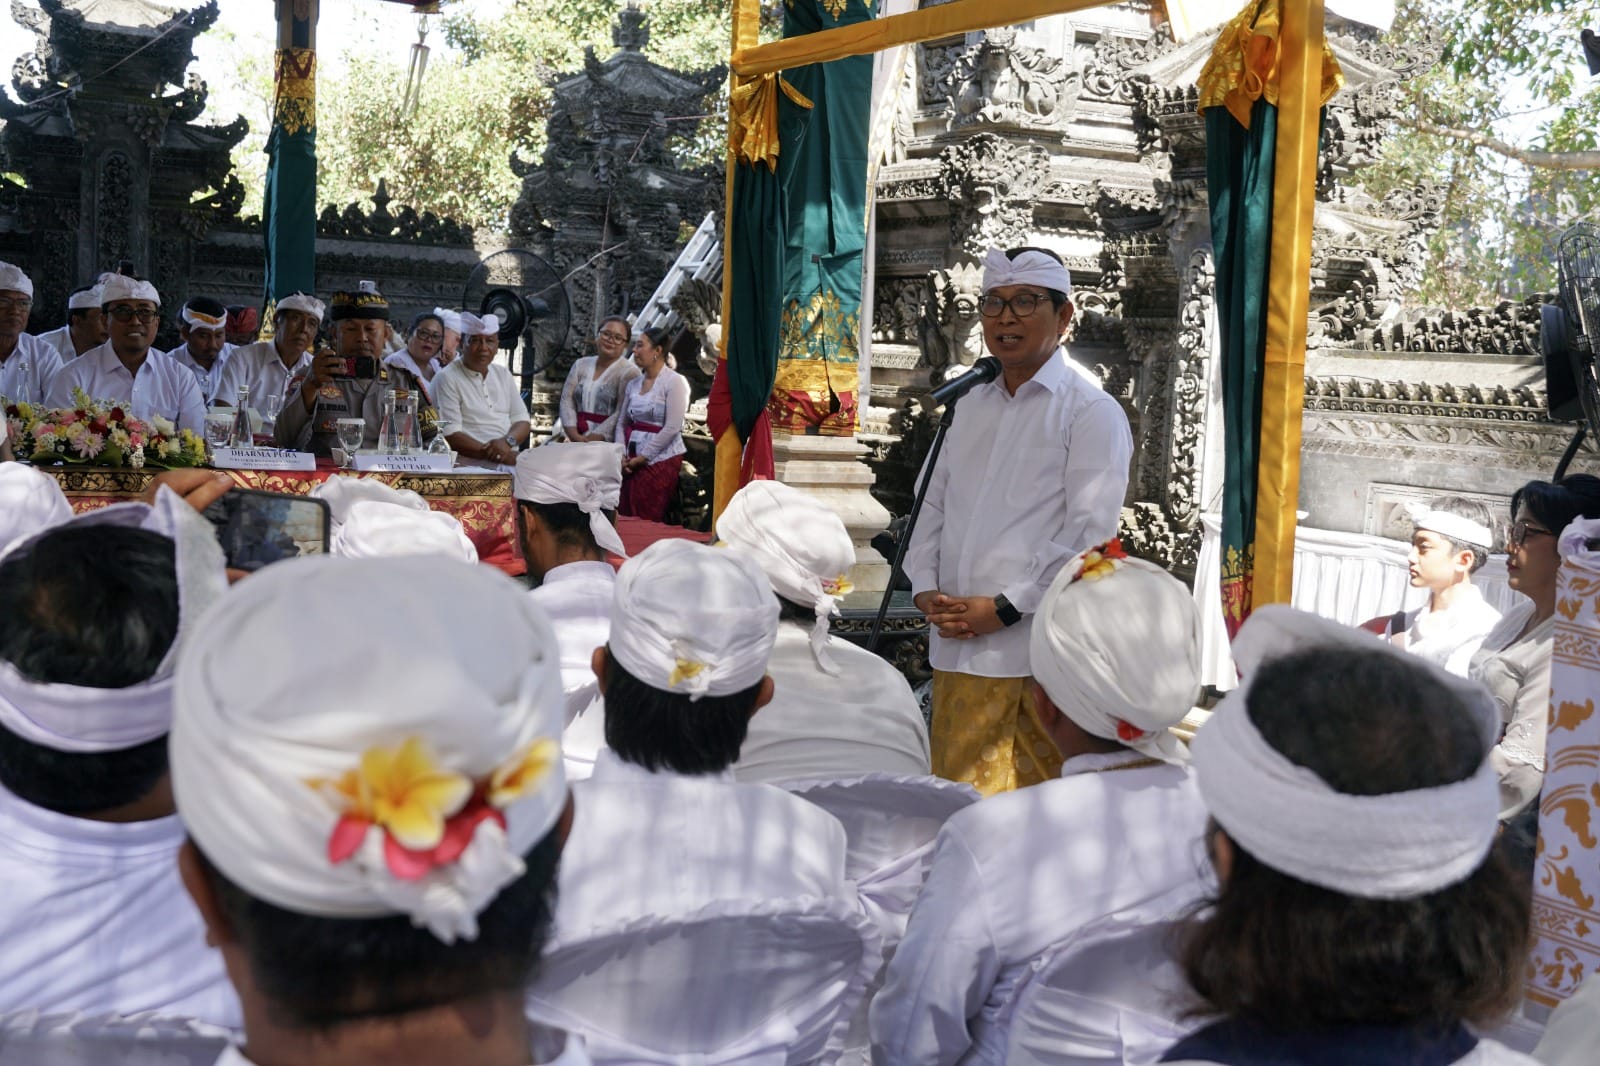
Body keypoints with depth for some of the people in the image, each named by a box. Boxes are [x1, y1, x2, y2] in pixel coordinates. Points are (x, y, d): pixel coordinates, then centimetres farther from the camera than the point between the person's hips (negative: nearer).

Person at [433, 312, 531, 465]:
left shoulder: (503, 374, 18)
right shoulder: (446, 378, -2)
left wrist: (507, 441, -10)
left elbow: (522, 420, 14)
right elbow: (450, 435, -10)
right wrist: (495, 455, -19)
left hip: (511, 459, 7)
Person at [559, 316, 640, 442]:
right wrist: (575, 436, -6)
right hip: (578, 440, 4)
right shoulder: (580, 365, 17)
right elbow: (567, 400, 9)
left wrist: (592, 439, -14)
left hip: (609, 442, -4)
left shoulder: (629, 372, -2)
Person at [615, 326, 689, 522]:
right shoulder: (633, 383, 13)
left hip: (661, 460, -6)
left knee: (647, 522, -6)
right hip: (632, 461, 6)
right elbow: (622, 422, 14)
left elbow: (672, 428, -14)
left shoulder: (674, 382, -7)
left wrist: (643, 457, -12)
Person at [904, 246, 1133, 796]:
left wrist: (1003, 608, -15)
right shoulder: (973, 405, 17)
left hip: (1040, 657, -6)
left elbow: (1089, 534, -10)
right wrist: (926, 589, 1)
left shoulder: (1092, 411, -3)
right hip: (956, 648, 6)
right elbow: (935, 502, 18)